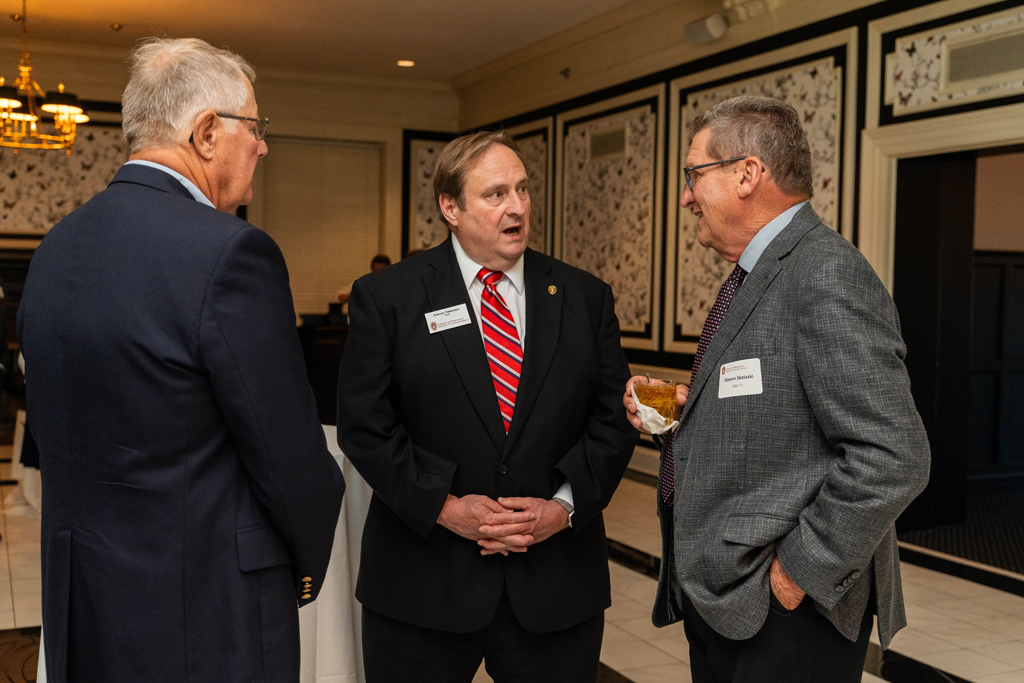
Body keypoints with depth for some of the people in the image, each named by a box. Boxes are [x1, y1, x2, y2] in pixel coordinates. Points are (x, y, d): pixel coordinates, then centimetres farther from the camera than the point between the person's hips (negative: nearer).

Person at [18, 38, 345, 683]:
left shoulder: (56, 248, 4)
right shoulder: (231, 252, -22)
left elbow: (57, 436, 11)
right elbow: (293, 460, -17)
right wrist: (308, 566, 2)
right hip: (204, 618, -7)